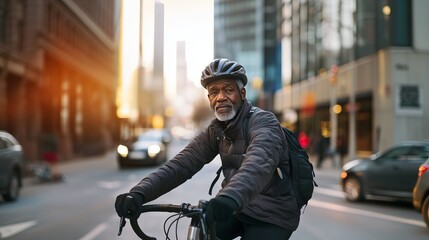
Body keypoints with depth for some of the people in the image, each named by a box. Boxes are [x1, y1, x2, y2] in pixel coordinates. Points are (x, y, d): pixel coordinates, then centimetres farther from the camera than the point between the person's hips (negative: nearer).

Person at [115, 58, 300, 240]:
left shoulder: (264, 122, -19)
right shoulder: (216, 131, 0)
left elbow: (259, 161, -40)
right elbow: (181, 164, -13)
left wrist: (229, 198, -60)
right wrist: (139, 193, -29)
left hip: (273, 215, -5)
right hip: (233, 207, 5)